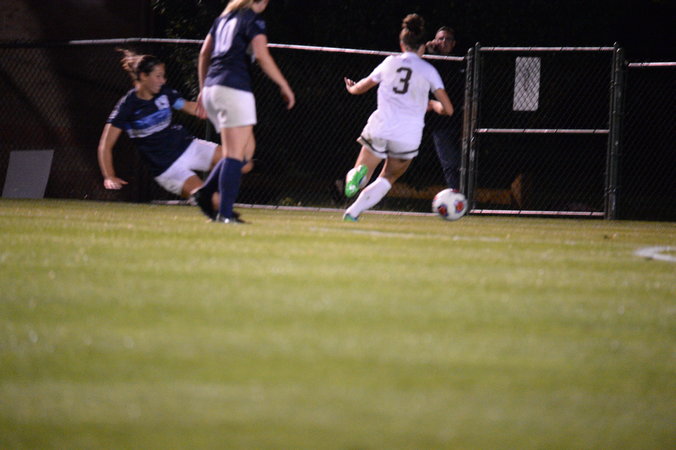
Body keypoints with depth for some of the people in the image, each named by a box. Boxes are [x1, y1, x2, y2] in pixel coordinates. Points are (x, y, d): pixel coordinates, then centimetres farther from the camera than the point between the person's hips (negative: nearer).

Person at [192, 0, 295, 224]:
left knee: (247, 149, 15)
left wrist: (203, 90, 29)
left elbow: (204, 54, 23)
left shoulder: (224, 18, 19)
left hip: (212, 88, 8)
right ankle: (225, 213, -15)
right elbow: (262, 56, -13)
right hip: (234, 90, -8)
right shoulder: (253, 20, -3)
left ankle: (205, 192, 4)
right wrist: (285, 87, -6)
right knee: (235, 154, -8)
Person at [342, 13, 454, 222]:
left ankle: (357, 174, -28)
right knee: (387, 179, 20)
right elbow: (448, 109, 2)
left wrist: (351, 88, 49)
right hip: (408, 137, 0)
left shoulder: (390, 62, 10)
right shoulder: (428, 70, 6)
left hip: (380, 128, 0)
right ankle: (354, 211, 2)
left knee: (363, 168, 11)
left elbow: (363, 86, 26)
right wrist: (433, 105, 25)